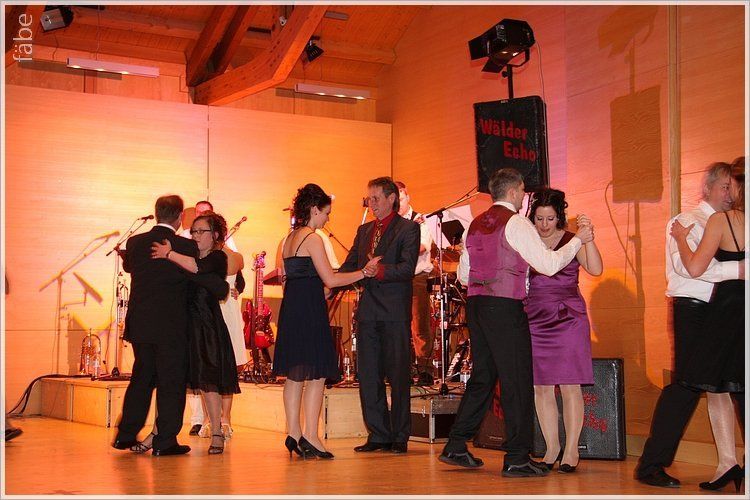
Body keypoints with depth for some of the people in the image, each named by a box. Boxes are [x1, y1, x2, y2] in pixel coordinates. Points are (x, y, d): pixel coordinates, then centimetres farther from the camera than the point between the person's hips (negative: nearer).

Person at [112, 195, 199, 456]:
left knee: (141, 378, 18)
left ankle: (126, 435, 23)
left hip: (139, 323, 5)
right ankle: (165, 441, 3)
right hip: (172, 326, -5)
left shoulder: (135, 243, 2)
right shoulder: (187, 246, -11)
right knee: (171, 382, 3)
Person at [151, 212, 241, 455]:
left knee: (207, 380, -3)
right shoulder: (187, 256, 18)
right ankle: (158, 432, 4)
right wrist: (168, 254, -6)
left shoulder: (218, 257, -1)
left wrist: (169, 254, -19)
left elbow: (198, 268, -23)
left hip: (206, 327, -5)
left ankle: (216, 434, 5)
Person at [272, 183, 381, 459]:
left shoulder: (289, 239, 15)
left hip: (290, 308, 9)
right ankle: (310, 437, -7)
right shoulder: (313, 239, -11)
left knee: (294, 374, 11)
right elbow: (330, 280, -14)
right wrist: (364, 272, -7)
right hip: (310, 310, -9)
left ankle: (293, 433, 14)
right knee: (316, 374, -5)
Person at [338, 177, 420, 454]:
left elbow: (407, 269, -13)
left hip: (395, 312, -6)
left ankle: (399, 437, 8)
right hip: (368, 311, 6)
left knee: (398, 376, 0)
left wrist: (378, 271, -26)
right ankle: (378, 434, 15)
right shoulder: (364, 230, 19)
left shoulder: (408, 228, -1)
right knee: (368, 376, 6)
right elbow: (349, 267, 14)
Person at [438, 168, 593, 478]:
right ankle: (517, 458, -1)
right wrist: (578, 239, 0)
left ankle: (456, 447, 15)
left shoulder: (476, 224, 16)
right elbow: (549, 264, -13)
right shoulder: (515, 223, -8)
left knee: (482, 377, 14)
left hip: (476, 304, 8)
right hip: (505, 307, -8)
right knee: (517, 382, -3)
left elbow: (464, 274, 18)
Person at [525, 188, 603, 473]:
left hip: (568, 319, -3)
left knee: (569, 385, -4)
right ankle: (552, 448, 13)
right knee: (540, 387, 3)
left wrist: (587, 238, -24)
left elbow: (595, 269, -14)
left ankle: (571, 450, 3)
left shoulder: (572, 241, 0)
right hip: (535, 320, 3)